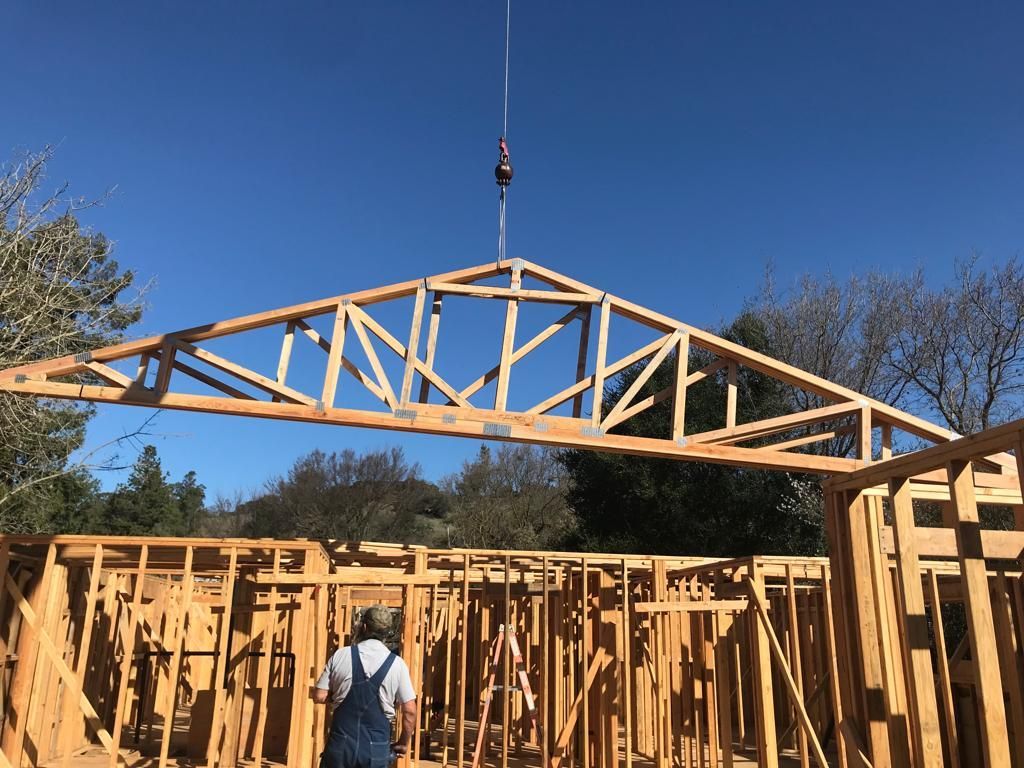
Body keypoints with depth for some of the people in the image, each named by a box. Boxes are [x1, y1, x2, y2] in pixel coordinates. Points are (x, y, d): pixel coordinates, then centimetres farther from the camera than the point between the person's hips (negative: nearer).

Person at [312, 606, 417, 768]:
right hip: (376, 749, 0)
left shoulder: (341, 655, -4)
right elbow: (409, 711, -4)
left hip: (341, 745, 1)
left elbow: (319, 697, -1)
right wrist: (404, 743, 11)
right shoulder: (396, 664, -5)